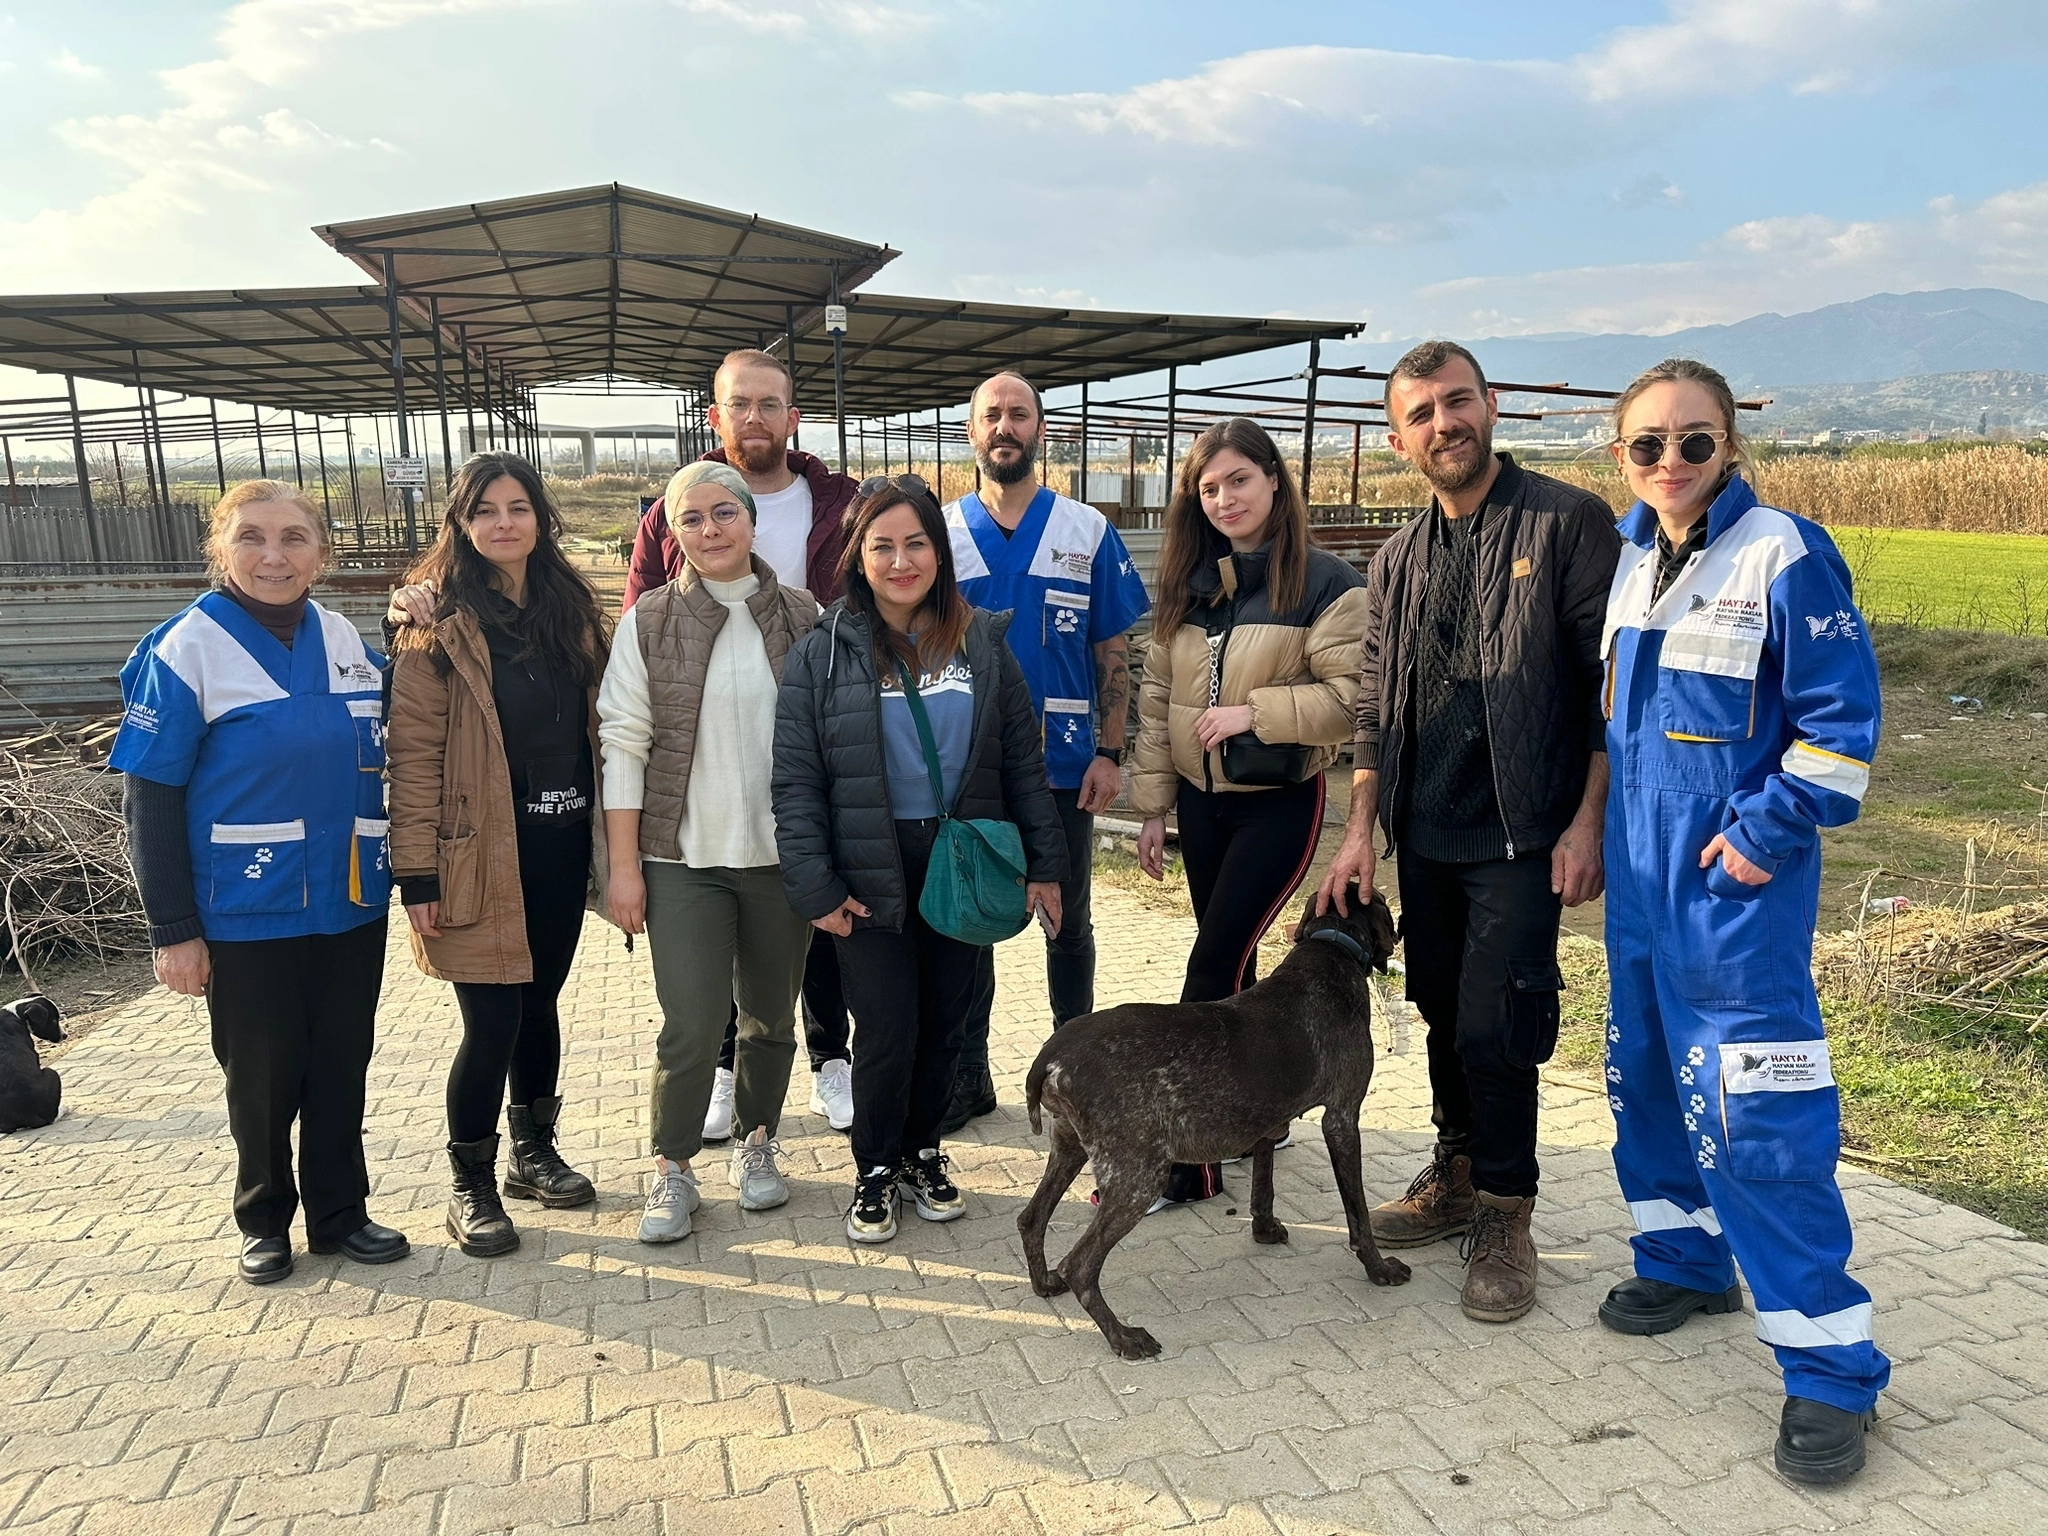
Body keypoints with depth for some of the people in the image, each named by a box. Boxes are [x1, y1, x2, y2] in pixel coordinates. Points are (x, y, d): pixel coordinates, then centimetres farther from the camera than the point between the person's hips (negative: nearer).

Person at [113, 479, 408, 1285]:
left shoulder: (346, 641, 3)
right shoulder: (187, 649, -9)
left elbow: (380, 761, 13)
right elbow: (151, 800, -9)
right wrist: (174, 930, -10)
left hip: (351, 903, 4)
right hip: (248, 914, -3)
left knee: (341, 1066, 13)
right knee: (262, 1075, 11)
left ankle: (340, 1212, 30)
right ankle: (264, 1220, 31)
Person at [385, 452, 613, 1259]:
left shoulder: (570, 606, 9)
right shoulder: (440, 622, -7)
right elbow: (414, 753, -11)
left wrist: (606, 833, 8)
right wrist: (418, 870, -15)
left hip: (561, 839, 5)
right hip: (483, 850, -5)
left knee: (540, 1001, 16)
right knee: (493, 1020, -2)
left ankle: (534, 1152, 35)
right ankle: (472, 1185, 18)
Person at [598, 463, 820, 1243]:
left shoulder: (801, 616, 2)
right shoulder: (649, 621, -1)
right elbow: (624, 745, -2)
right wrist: (624, 864, -6)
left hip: (782, 855, 2)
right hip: (684, 859, -2)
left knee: (771, 1017, 14)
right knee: (691, 1029, -4)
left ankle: (757, 1143, 35)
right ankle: (672, 1168, 17)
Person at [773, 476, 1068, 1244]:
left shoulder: (983, 642, 3)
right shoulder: (823, 652, -5)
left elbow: (1023, 761, 5)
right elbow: (795, 779, -7)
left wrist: (1044, 862, 3)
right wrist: (815, 888, -12)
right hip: (871, 872, -3)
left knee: (945, 1022, 12)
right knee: (887, 1030, 1)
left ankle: (922, 1151, 35)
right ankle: (874, 1168, 26)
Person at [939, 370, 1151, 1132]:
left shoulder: (1089, 533, 1)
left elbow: (1113, 652, 0)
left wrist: (1109, 754, -7)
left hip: (1063, 763, -1)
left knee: (1068, 923, 11)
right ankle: (965, 1074, 23)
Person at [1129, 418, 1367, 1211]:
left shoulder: (1324, 581, -10)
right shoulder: (1187, 582, 8)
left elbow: (1353, 696, -15)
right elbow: (1157, 698, 9)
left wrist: (1252, 711, -21)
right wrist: (1152, 805, 8)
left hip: (1280, 803, -6)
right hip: (1201, 801, 6)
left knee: (1211, 968, -8)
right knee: (1231, 964, 13)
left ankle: (1188, 1157, 2)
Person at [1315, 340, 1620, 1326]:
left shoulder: (1568, 522, -6)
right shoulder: (1399, 560, 11)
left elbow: (1611, 682, -9)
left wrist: (1586, 822, -13)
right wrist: (1361, 829, 5)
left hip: (1522, 833, -5)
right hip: (1425, 834, 6)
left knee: (1493, 1025, -5)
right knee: (1443, 1014, 14)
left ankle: (1504, 1216, 14)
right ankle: (1457, 1177, 33)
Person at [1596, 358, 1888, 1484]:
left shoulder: (1782, 554, -12)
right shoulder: (1629, 556, 8)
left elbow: (1841, 714, -12)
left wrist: (1769, 827, -16)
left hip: (1737, 876, -7)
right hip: (1640, 865, 8)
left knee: (1755, 1112, -6)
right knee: (1644, 1067, 17)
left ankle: (1830, 1366, 9)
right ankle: (1686, 1260, 37)